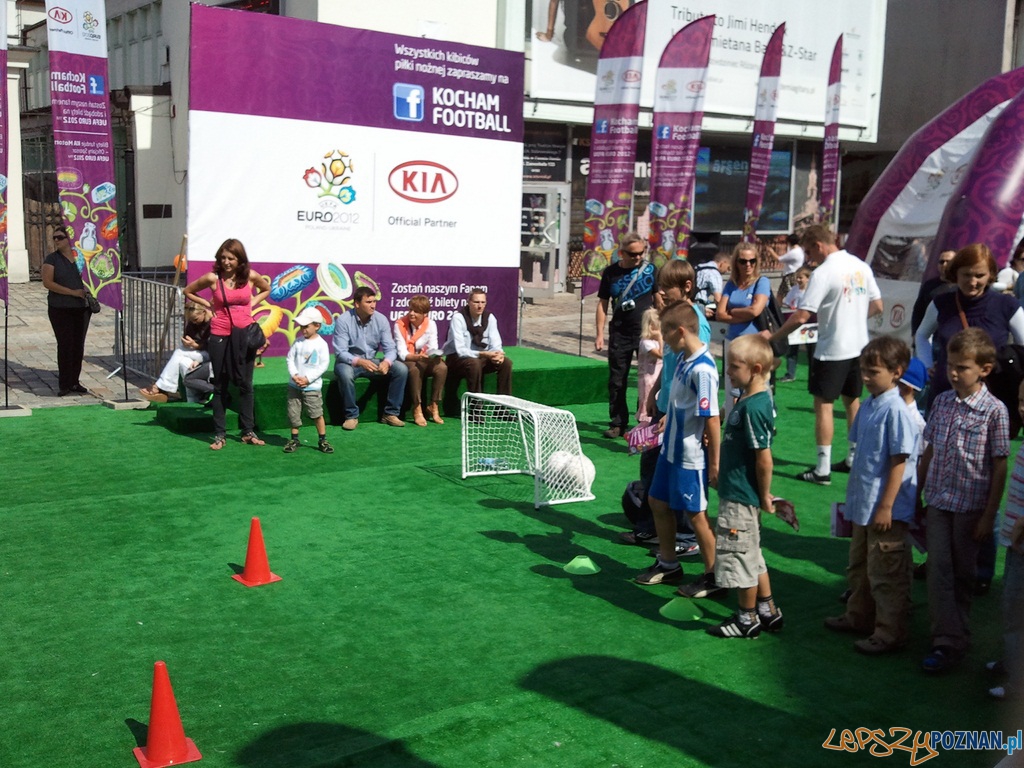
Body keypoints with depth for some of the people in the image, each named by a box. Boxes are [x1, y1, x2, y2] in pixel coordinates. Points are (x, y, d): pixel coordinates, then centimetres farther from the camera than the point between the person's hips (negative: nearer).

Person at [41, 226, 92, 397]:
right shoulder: (52, 259, -1)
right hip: (60, 310, -3)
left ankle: (75, 382, 14)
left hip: (82, 308, 3)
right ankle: (64, 385, 1)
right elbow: (47, 282, -11)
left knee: (79, 346, 5)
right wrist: (72, 292, -17)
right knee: (65, 346, -5)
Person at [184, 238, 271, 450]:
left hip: (245, 335, 1)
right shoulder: (212, 278, -7)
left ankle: (248, 432, 18)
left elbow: (266, 289, 18)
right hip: (220, 336, -1)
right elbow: (188, 291, 9)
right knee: (220, 386, 6)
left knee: (245, 384, 8)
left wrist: (252, 303, 4)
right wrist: (207, 304, 1)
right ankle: (219, 434, 13)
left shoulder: (251, 276, -3)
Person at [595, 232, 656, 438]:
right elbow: (603, 304, 5)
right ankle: (618, 424, 13)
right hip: (620, 334, 1)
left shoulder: (650, 270, 1)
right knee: (616, 381, 5)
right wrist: (599, 333, 0)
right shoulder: (611, 272, 2)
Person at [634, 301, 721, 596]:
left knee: (696, 515, 4)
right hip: (671, 449, 10)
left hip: (691, 457, -10)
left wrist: (715, 464, -21)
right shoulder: (683, 359, 2)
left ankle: (713, 577, 22)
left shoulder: (702, 369, -26)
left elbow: (712, 419, -24)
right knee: (658, 503, 19)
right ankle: (668, 564, 37)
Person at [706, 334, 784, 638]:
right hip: (737, 491, 10)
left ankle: (747, 619, 18)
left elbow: (764, 457, -23)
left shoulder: (752, 407, -24)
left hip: (740, 497, -10)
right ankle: (767, 611, 31)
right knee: (750, 554, 20)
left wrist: (764, 496, -14)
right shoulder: (752, 398, 7)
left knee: (738, 555, 4)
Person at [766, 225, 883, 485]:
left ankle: (823, 469, 0)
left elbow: (801, 317, -21)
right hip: (859, 346, 8)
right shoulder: (862, 266, 5)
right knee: (853, 401, 19)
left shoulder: (823, 273, -17)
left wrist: (773, 336, -10)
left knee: (823, 405, -1)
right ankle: (854, 459, 29)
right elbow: (877, 307, 11)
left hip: (832, 350, -8)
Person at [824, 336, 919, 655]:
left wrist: (885, 507, -20)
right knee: (859, 569, 22)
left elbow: (899, 462, -20)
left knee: (885, 575, 3)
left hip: (887, 510, -9)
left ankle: (891, 634, 16)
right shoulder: (868, 406, 6)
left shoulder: (896, 411, -20)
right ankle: (859, 618, 39)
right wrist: (853, 498, 18)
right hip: (863, 505, 9)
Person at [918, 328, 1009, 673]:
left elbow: (999, 467, -8)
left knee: (962, 574, 10)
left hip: (970, 506, -3)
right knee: (939, 569, -1)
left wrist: (989, 516, -9)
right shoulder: (942, 401, 3)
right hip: (937, 502, 3)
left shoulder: (994, 411, -10)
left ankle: (954, 635, 20)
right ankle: (948, 641, 5)